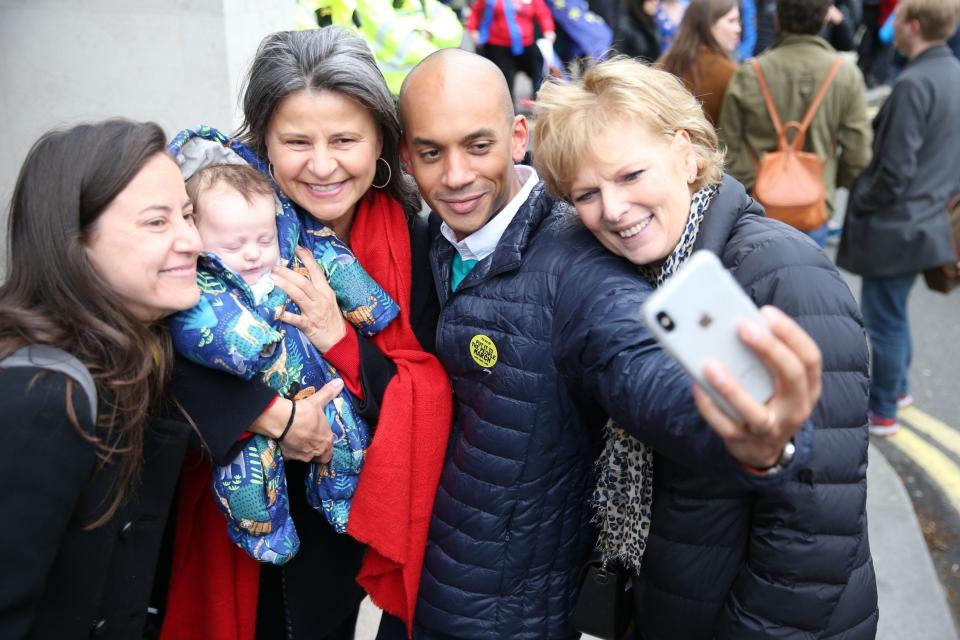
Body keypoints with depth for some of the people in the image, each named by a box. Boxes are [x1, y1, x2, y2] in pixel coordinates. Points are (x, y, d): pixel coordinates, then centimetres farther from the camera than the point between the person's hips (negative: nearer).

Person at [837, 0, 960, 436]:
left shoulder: (914, 84, -23)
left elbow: (894, 171, -22)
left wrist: (859, 202, -7)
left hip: (894, 227, -9)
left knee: (883, 320, 6)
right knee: (895, 312, 25)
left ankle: (881, 412, 20)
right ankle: (896, 386, 42)